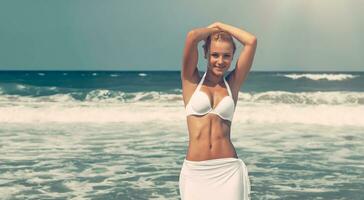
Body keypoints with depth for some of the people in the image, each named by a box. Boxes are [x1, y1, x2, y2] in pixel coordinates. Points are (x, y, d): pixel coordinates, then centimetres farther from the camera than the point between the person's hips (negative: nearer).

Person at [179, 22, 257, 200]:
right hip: (195, 171, -1)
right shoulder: (192, 81, 5)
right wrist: (212, 30, 11)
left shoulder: (232, 84, 10)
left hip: (228, 171, 1)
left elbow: (251, 41, 3)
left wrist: (221, 26, 13)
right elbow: (192, 36, -8)